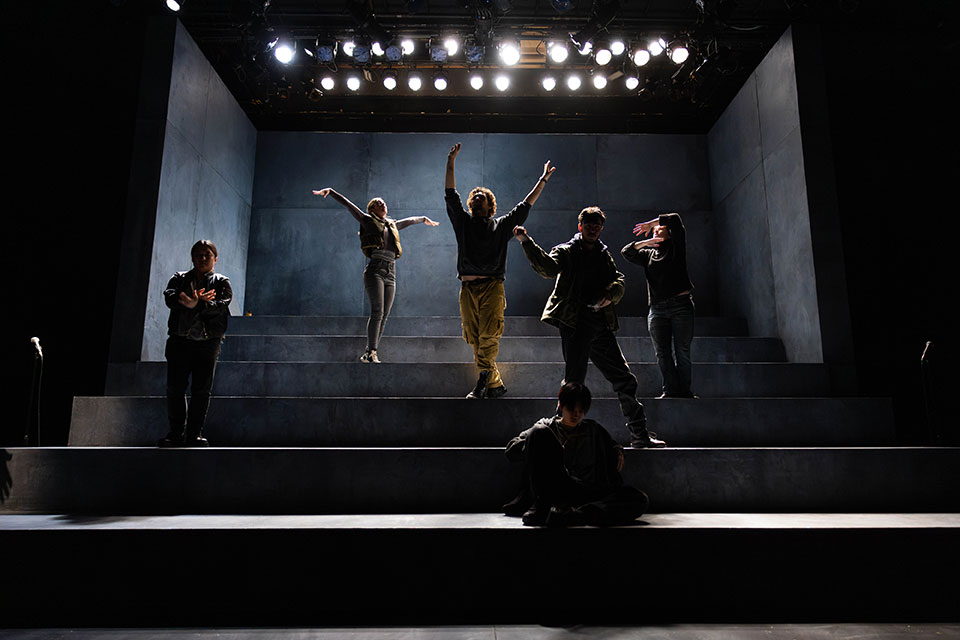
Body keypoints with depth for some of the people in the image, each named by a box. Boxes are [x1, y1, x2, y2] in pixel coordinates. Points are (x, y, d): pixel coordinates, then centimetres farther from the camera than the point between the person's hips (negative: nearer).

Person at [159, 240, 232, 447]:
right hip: (179, 340, 2)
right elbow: (169, 297, -5)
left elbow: (221, 304, -10)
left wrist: (196, 304, -26)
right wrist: (194, 300, -24)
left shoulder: (222, 282, 10)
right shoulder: (179, 278, 16)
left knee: (201, 390, -2)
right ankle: (176, 433, 9)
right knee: (174, 389, 0)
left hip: (208, 343, -2)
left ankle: (195, 434, 6)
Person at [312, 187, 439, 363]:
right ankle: (371, 352, -14)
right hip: (375, 270, -6)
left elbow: (409, 220, 42)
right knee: (377, 312, -16)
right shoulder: (367, 221, 10)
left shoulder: (392, 225, 24)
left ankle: (370, 353, 2)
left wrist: (424, 219, 58)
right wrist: (330, 191, -5)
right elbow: (347, 205, 4)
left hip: (390, 273, 6)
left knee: (384, 315, -1)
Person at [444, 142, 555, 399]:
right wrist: (450, 163, 11)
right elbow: (450, 196, 15)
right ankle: (495, 384, 10)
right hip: (468, 288, 3)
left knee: (489, 336, -17)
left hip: (492, 286, -2)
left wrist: (543, 180, 20)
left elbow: (525, 205, 18)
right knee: (474, 339, 1)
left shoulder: (501, 224, 15)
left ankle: (483, 380, -16)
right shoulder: (463, 222, 18)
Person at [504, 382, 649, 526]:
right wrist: (538, 447, -9)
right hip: (555, 491, -2)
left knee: (640, 499, -25)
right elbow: (512, 448, 9)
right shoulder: (546, 427, 16)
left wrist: (617, 450, 15)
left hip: (589, 493, 3)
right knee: (539, 432, -16)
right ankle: (543, 505, -22)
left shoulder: (593, 430, 24)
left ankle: (564, 514, -39)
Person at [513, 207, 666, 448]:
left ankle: (640, 435, 18)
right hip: (575, 323, -5)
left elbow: (618, 280, 17)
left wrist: (611, 294, -6)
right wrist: (526, 242, -24)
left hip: (601, 325, 5)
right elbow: (548, 267, -12)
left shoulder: (604, 254, 23)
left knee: (625, 379, 7)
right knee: (573, 380, -8)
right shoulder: (566, 251, 7)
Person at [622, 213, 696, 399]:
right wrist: (644, 242, 2)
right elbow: (626, 252, 15)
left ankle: (684, 390, 1)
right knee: (662, 352, -4)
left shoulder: (676, 247, 12)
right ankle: (670, 390, -2)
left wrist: (651, 222, 12)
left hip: (681, 306, -3)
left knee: (682, 351, -5)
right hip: (657, 310, 4)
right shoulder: (648, 254, 22)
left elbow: (675, 219, 3)